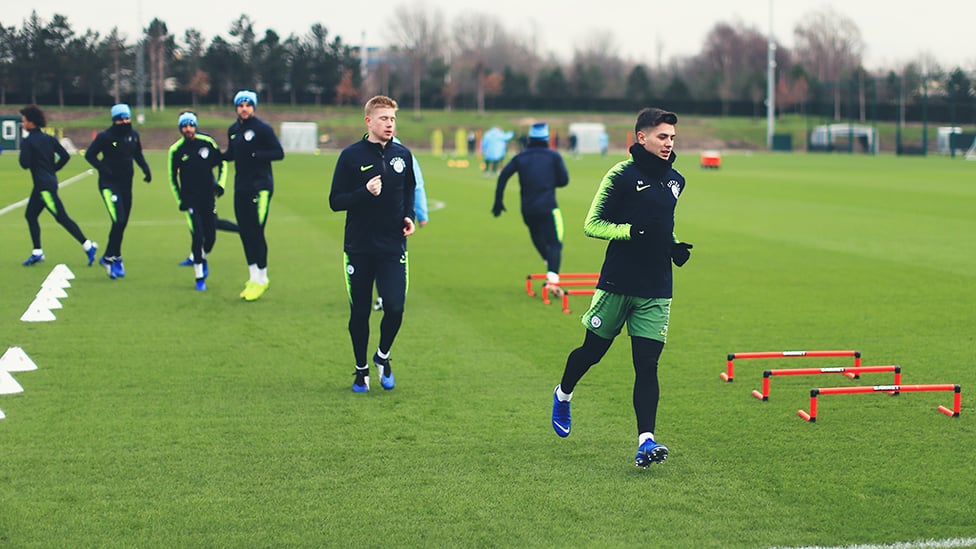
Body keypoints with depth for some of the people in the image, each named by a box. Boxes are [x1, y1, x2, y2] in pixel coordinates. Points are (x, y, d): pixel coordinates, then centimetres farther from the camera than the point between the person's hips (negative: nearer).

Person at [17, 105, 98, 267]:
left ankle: (87, 245, -12)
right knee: (30, 215, 15)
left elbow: (25, 164, -15)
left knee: (62, 217, -9)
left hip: (44, 185, -9)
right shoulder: (49, 139, 10)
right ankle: (37, 252, 14)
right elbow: (65, 156, 5)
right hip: (50, 180, 9)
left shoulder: (28, 142, -12)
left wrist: (22, 149, 2)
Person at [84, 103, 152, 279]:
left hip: (126, 183, 6)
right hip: (109, 183, -6)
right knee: (119, 221, -17)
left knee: (122, 224, 10)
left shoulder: (133, 135, 5)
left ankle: (112, 257, 24)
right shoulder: (105, 136, -12)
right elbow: (90, 155, -5)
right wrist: (103, 169, -18)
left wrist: (145, 169, 3)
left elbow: (138, 154, 20)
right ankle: (111, 257, -3)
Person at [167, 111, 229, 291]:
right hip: (190, 199, -2)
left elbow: (222, 162, 11)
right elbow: (172, 177, 5)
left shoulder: (207, 142, -3)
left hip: (208, 196, 2)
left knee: (211, 236, 3)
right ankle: (199, 277, -3)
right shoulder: (176, 150, -7)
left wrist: (221, 183, 0)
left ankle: (202, 258, 37)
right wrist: (179, 200, 0)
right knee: (197, 235, -13)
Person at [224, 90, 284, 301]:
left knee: (256, 232, -9)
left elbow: (279, 153, -10)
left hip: (260, 186, -7)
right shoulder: (233, 130, 13)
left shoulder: (262, 129, -7)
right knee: (245, 232, 7)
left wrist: (256, 155, -20)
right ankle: (253, 278, 16)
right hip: (241, 187, 7)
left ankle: (261, 279, 0)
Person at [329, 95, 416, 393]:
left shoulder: (402, 155, 6)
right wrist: (365, 193, -20)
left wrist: (409, 215, 5)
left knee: (395, 308, -10)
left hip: (393, 247, 2)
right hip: (359, 248, -2)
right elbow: (335, 201, -4)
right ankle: (361, 369, 24)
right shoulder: (351, 156, -4)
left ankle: (383, 356, 19)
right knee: (359, 313, 5)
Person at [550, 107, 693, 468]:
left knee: (647, 364, -5)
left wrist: (675, 247, 9)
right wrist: (631, 231, -23)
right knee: (592, 351, 11)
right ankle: (563, 395, 41)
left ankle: (646, 441, -10)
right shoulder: (621, 175, -8)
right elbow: (591, 225, -9)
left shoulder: (674, 181, 12)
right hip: (617, 285, -4)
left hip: (656, 292, 4)